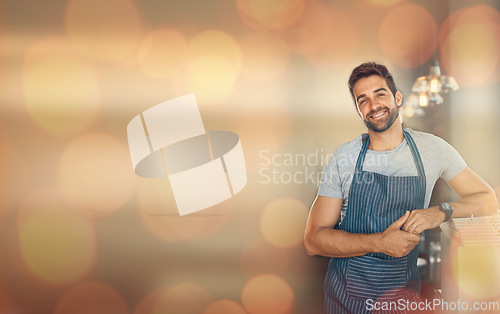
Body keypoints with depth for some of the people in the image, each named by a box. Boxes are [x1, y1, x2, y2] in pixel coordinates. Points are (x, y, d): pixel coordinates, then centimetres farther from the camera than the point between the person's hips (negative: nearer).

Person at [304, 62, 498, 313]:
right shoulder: (343, 159, -8)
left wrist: (441, 212, -17)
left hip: (404, 293, 1)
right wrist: (380, 242, -22)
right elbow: (313, 240, -9)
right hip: (346, 291, 0)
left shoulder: (431, 149, -3)